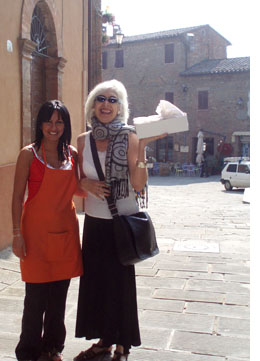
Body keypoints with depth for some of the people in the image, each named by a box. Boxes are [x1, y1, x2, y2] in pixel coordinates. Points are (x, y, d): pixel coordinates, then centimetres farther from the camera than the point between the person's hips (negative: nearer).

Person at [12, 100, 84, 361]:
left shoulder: (72, 154, 6)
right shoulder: (29, 154, -6)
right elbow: (17, 197, -6)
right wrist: (17, 234, -10)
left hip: (65, 232, 4)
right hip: (37, 232, -4)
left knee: (59, 294, 14)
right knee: (36, 296, 2)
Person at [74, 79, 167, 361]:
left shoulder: (129, 138, -8)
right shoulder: (84, 140, 3)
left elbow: (139, 185, -14)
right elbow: (79, 180, 11)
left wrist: (141, 148, -23)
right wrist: (86, 183, -11)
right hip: (93, 221, 4)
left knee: (120, 281, 6)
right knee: (94, 278, 12)